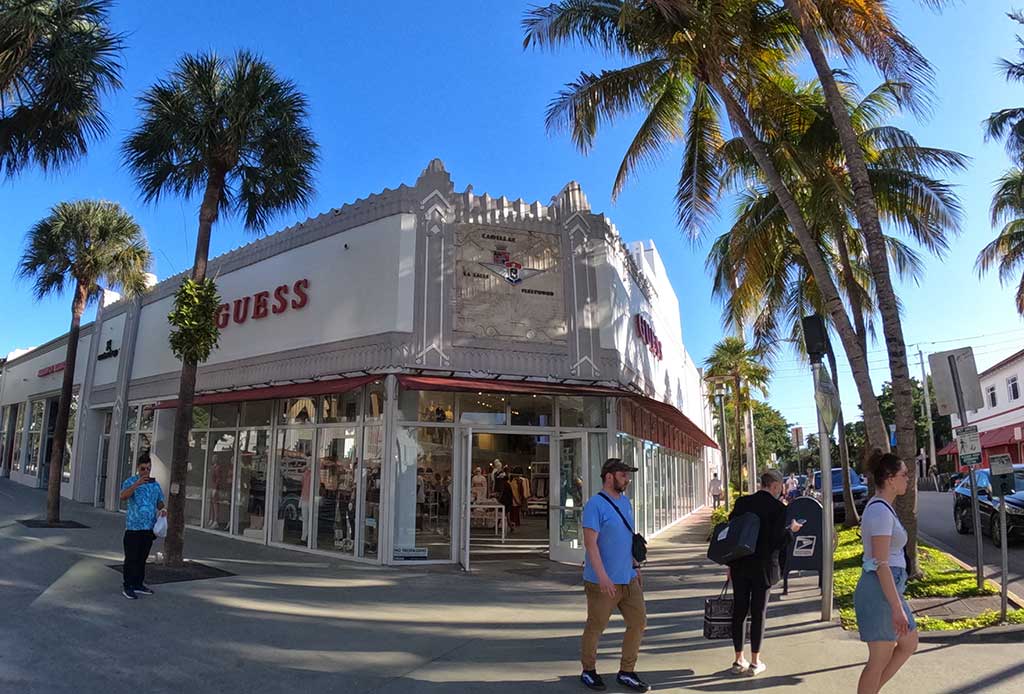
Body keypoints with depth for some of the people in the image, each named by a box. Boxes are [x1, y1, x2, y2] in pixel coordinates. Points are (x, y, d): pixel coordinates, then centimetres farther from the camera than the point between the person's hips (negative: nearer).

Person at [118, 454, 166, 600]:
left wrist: (163, 509, -4)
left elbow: (159, 502, 17)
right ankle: (127, 587, 9)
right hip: (133, 527, -5)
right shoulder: (130, 482, -4)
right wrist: (137, 484, -32)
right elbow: (123, 496, -22)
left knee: (142, 558, 13)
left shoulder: (155, 484, 11)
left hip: (149, 527, 5)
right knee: (131, 558, -1)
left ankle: (138, 584, 23)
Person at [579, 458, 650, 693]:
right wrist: (602, 576, -27)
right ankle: (588, 671, 27)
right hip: (603, 582, -7)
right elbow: (590, 542, -22)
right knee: (595, 627, 7)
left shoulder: (625, 502, 9)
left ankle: (626, 672, 24)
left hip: (629, 578, 8)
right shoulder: (595, 505, -17)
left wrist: (636, 566, 18)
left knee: (638, 622, 9)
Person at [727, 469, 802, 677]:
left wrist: (731, 563, 12)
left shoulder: (742, 502, 1)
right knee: (758, 613, 7)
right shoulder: (778, 508, -11)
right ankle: (755, 662, 15)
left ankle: (739, 660, 20)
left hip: (740, 566, 4)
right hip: (763, 568, -3)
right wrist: (791, 529, 5)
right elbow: (778, 541, -14)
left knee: (739, 611, 11)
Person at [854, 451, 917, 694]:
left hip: (889, 587, 10)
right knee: (880, 660, 1)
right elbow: (881, 565, -23)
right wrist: (897, 608, -22)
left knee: (909, 644, 23)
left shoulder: (880, 507, 11)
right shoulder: (880, 512, -20)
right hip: (881, 591, -10)